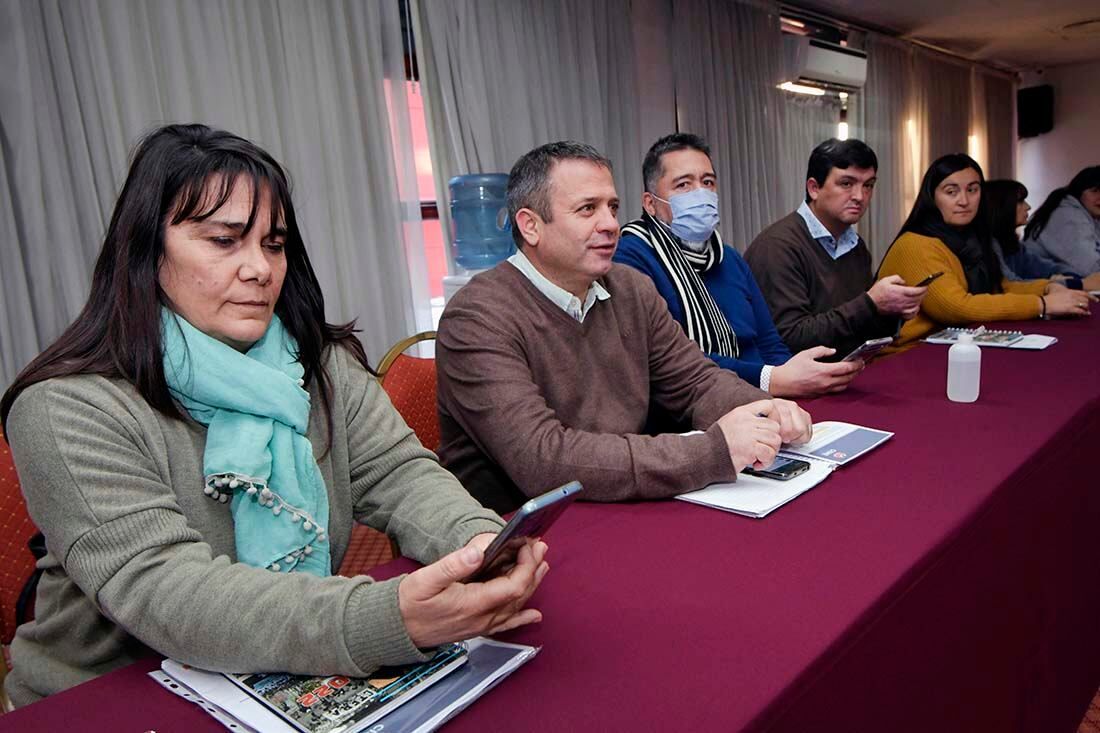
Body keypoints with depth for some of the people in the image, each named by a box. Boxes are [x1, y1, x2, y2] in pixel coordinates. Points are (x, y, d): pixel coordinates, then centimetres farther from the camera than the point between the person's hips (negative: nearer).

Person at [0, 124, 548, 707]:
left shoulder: (321, 365, 1)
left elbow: (399, 472, -6)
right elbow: (164, 592, -27)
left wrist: (479, 540, -28)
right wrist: (392, 620, -39)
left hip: (300, 687, 2)